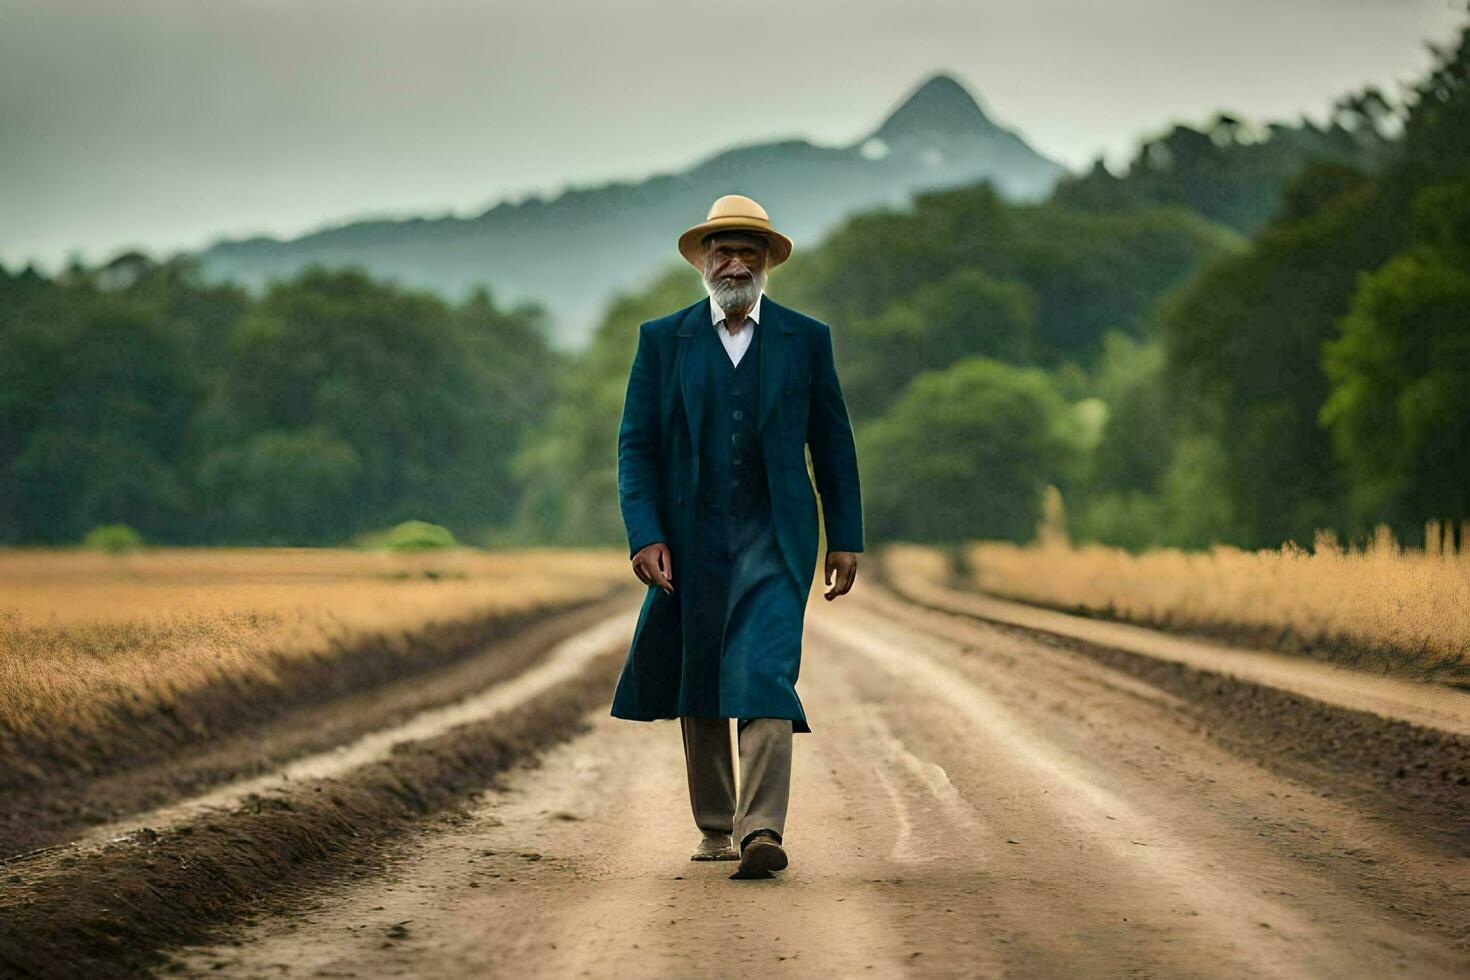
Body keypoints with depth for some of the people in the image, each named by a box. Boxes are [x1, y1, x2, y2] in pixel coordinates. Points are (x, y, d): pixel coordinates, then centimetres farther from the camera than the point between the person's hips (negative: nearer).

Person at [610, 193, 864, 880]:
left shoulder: (805, 339, 4)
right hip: (691, 540, 2)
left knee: (763, 676, -17)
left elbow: (833, 444, 8)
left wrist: (846, 539, 5)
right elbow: (636, 445, 1)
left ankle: (762, 831, -24)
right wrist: (645, 537, -10)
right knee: (698, 690, 10)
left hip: (772, 540, -2)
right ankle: (714, 826, 25)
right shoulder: (663, 340, 4)